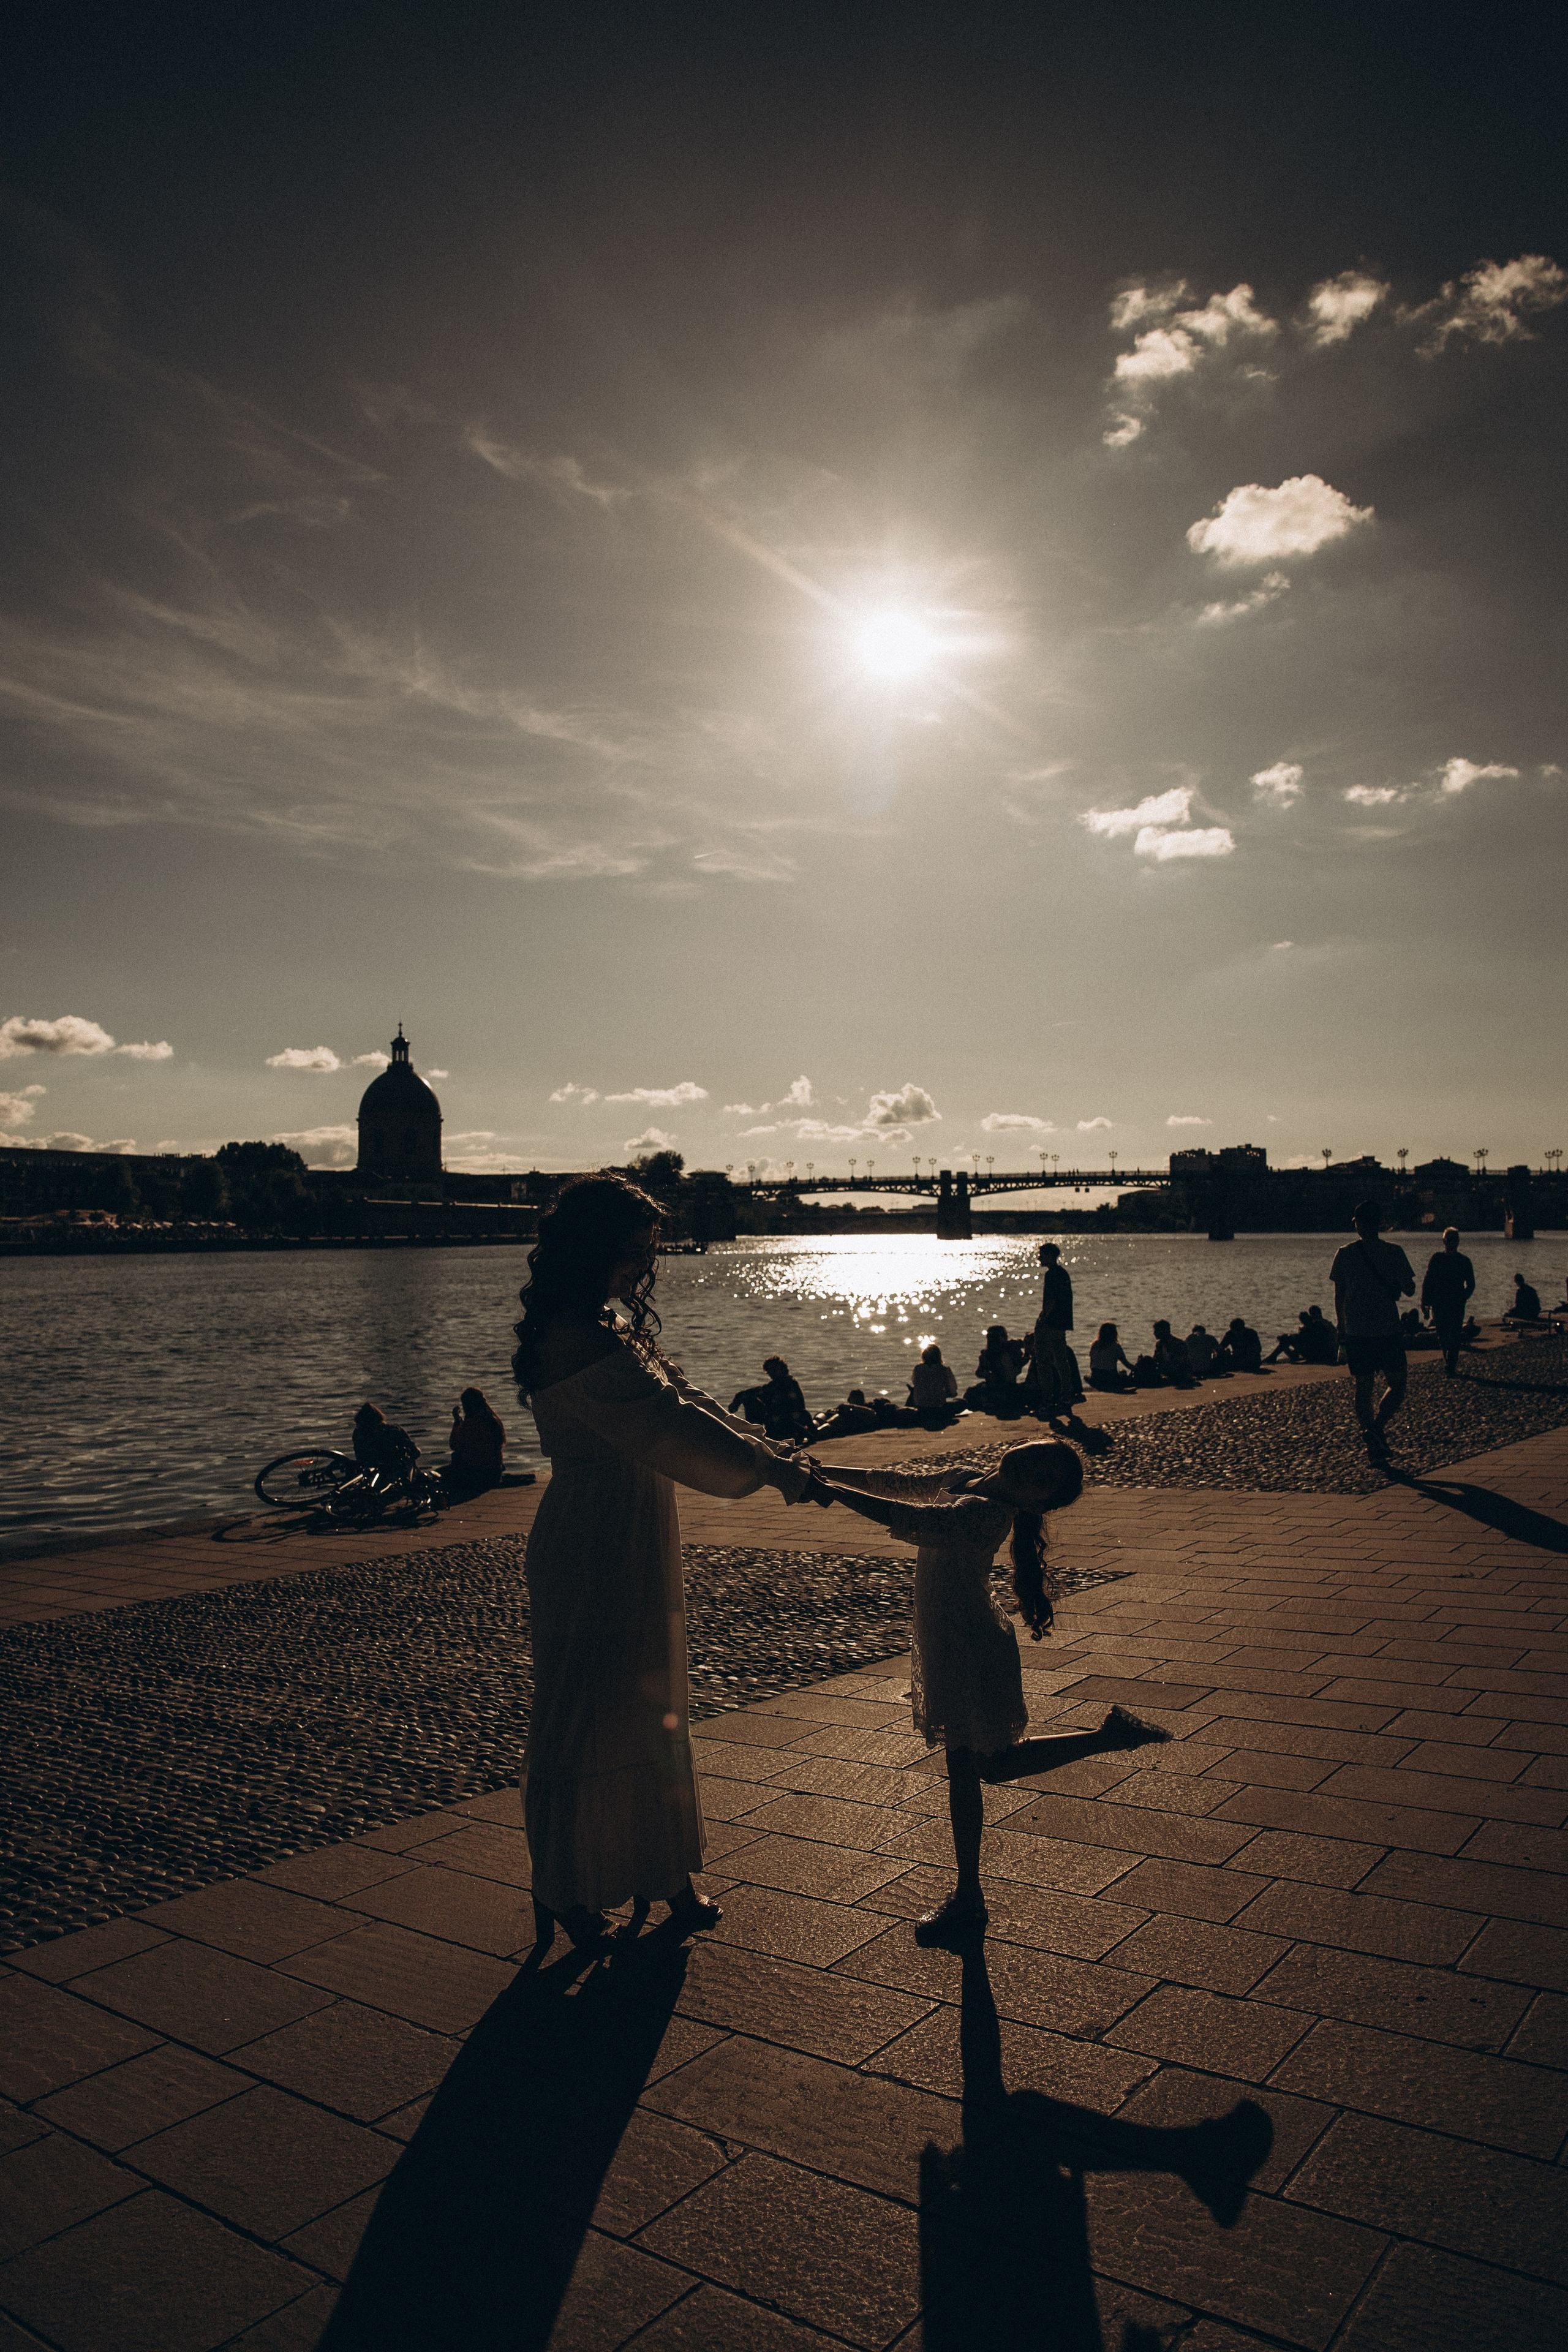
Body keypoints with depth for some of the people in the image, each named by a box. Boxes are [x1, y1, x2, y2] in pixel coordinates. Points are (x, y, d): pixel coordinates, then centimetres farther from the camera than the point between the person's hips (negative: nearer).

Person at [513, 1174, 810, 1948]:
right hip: (593, 1551, -10)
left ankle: (662, 1872, 32)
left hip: (636, 1547, 10)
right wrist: (769, 1467, -18)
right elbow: (669, 1425, -25)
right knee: (588, 1716, 5)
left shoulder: (617, 1331, 10)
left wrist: (770, 1458, -1)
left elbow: (681, 1402, 9)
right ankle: (566, 1891, 24)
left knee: (648, 1706, 18)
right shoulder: (581, 1342, -22)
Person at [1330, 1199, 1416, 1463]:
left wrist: (1341, 1328, 15)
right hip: (1388, 1330, -2)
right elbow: (1409, 1290, -1)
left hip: (1355, 1332, 2)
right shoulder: (1393, 1252, -5)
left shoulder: (1345, 1254, 0)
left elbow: (1338, 1296, 4)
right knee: (1397, 1384, 10)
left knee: (1363, 1388, 9)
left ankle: (1373, 1444, 9)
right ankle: (1377, 1427, -12)